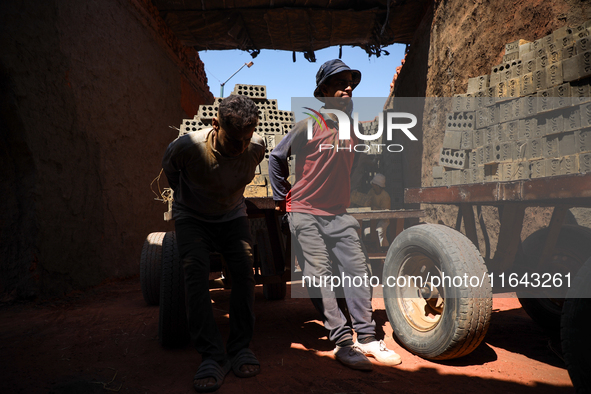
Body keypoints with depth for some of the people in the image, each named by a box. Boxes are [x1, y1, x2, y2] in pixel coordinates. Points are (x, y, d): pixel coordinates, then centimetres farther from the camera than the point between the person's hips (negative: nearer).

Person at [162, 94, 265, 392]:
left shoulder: (256, 147, -20)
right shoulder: (187, 146, -30)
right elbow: (168, 167, -4)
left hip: (232, 215, 2)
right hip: (192, 217, -2)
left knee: (244, 268, -17)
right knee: (195, 270, -22)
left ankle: (240, 348, -4)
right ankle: (212, 356, -18)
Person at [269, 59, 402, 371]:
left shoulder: (352, 125, 8)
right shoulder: (309, 125, -7)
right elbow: (277, 157, 1)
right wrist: (281, 198, 1)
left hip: (339, 215, 5)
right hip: (305, 213, -5)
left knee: (358, 271, 2)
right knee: (319, 277, -6)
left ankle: (367, 337, 12)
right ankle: (342, 343, 0)